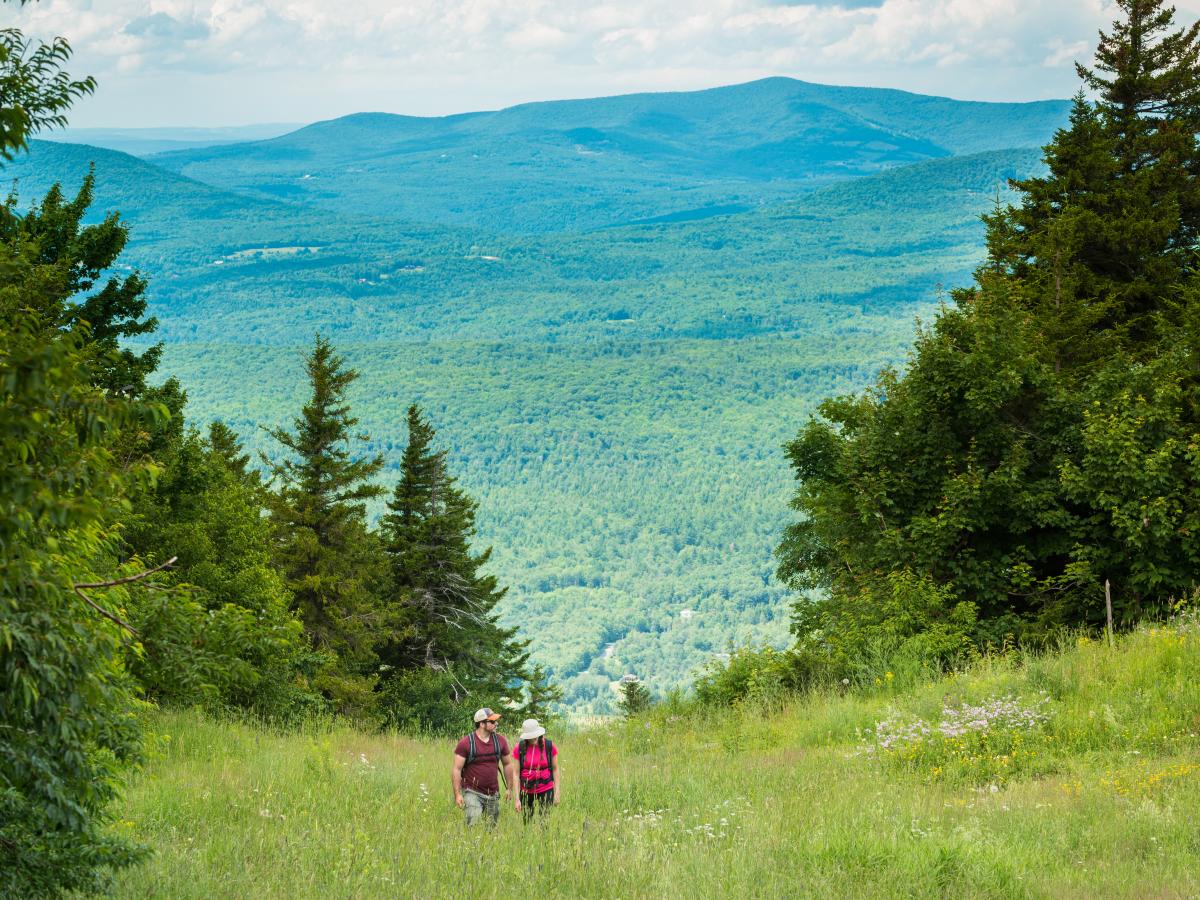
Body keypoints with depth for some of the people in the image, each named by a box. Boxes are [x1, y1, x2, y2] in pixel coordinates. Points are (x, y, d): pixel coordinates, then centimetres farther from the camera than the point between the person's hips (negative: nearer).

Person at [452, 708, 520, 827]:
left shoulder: (500, 740, 4)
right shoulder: (466, 743, -9)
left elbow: (508, 765, 14)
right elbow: (456, 769, -9)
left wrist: (510, 789, 15)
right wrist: (457, 794, -16)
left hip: (493, 794, 5)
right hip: (472, 793, -4)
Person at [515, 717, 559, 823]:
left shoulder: (549, 746, -5)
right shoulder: (520, 748, -5)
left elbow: (555, 769, 3)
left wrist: (557, 792, 0)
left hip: (546, 790, -1)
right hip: (526, 791, 1)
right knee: (526, 822, 5)